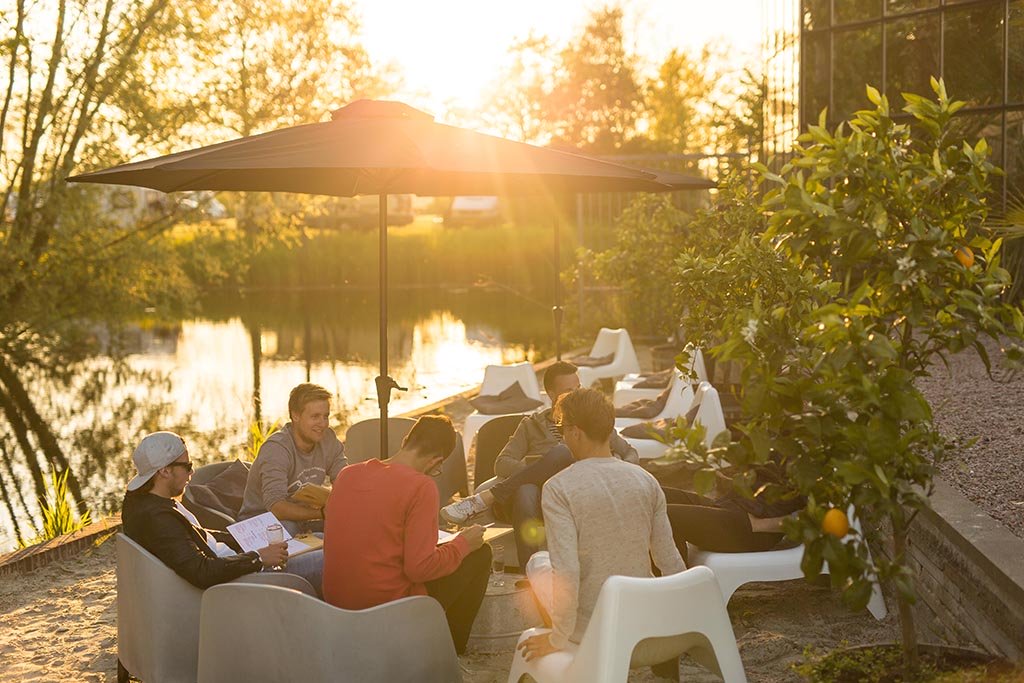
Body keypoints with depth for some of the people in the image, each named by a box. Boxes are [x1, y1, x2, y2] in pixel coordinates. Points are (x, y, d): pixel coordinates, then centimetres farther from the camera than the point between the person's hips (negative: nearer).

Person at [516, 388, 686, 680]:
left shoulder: (558, 488, -14)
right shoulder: (645, 479, -2)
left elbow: (566, 572, -21)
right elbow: (670, 562, 1)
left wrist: (558, 639, -9)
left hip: (592, 631, -3)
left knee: (538, 562, 24)